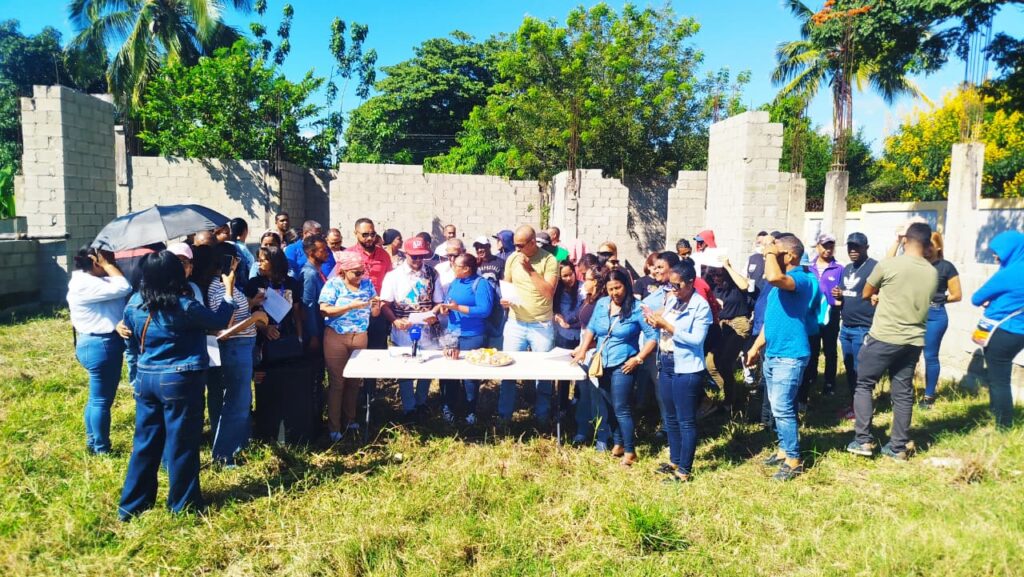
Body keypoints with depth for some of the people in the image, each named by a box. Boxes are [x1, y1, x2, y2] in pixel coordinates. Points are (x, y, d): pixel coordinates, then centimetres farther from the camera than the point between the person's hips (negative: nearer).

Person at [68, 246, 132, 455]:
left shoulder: (91, 280, 12)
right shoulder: (84, 285, -20)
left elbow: (119, 289, 9)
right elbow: (123, 288, -26)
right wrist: (107, 265, -17)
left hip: (103, 343, 11)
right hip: (100, 345, -11)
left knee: (97, 398, 20)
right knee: (102, 400, 0)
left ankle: (93, 443, 32)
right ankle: (101, 450, 12)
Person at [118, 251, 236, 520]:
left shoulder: (134, 303, 2)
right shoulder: (183, 307, -17)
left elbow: (133, 343, 14)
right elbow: (220, 320, -4)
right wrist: (228, 289, 5)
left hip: (145, 379, 6)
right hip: (180, 381, -6)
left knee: (145, 443, 15)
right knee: (181, 445, 6)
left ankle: (131, 505, 24)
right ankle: (183, 505, 18)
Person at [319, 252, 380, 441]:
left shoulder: (367, 284, 6)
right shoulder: (333, 284, -6)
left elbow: (375, 314, 8)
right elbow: (324, 310, -17)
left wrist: (376, 305, -14)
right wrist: (351, 306, -23)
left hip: (360, 337, 4)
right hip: (336, 337, -4)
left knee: (354, 381, 10)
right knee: (336, 382, 0)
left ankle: (350, 419, 26)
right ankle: (333, 427, 8)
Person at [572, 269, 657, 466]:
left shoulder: (637, 309, -12)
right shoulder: (601, 304, 4)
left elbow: (653, 337, -12)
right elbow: (591, 328, 14)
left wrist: (638, 358, -17)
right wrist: (582, 350, 4)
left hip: (623, 365, -6)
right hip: (602, 364, 6)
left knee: (621, 409, -7)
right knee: (607, 407, 13)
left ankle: (630, 451, 4)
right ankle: (618, 442, 28)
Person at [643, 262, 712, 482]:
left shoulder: (701, 306, -11)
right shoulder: (671, 300, 8)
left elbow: (696, 340, -19)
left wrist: (667, 326, -22)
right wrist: (655, 321, -9)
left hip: (687, 370, -7)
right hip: (666, 366, 8)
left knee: (686, 421, 1)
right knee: (670, 418, 17)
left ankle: (684, 471, 9)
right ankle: (675, 461, 32)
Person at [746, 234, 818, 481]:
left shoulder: (801, 279, -16)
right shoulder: (782, 282, 15)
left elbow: (773, 276, -39)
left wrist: (770, 254, -20)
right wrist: (756, 347, 20)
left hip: (790, 356, -10)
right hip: (772, 354, 10)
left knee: (782, 408, -8)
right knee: (778, 407, 16)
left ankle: (794, 460, 3)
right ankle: (783, 449, 28)